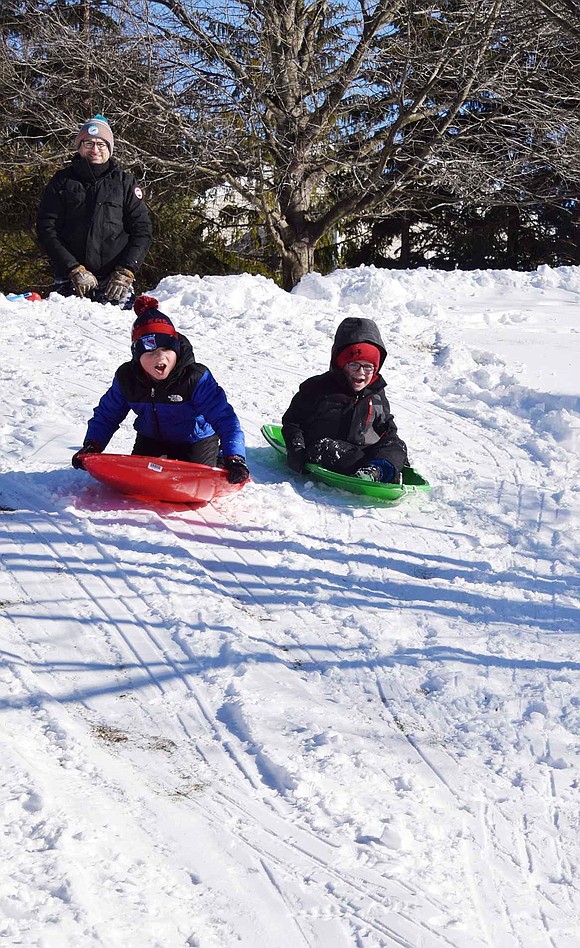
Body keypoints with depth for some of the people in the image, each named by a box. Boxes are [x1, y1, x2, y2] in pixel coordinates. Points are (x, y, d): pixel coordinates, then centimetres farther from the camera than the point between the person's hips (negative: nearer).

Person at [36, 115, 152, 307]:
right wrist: (75, 270, -8)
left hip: (115, 284, 0)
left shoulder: (124, 182, 12)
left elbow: (142, 230, 8)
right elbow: (46, 229, 4)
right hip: (71, 282, 0)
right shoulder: (62, 181, 10)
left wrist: (125, 272, -6)